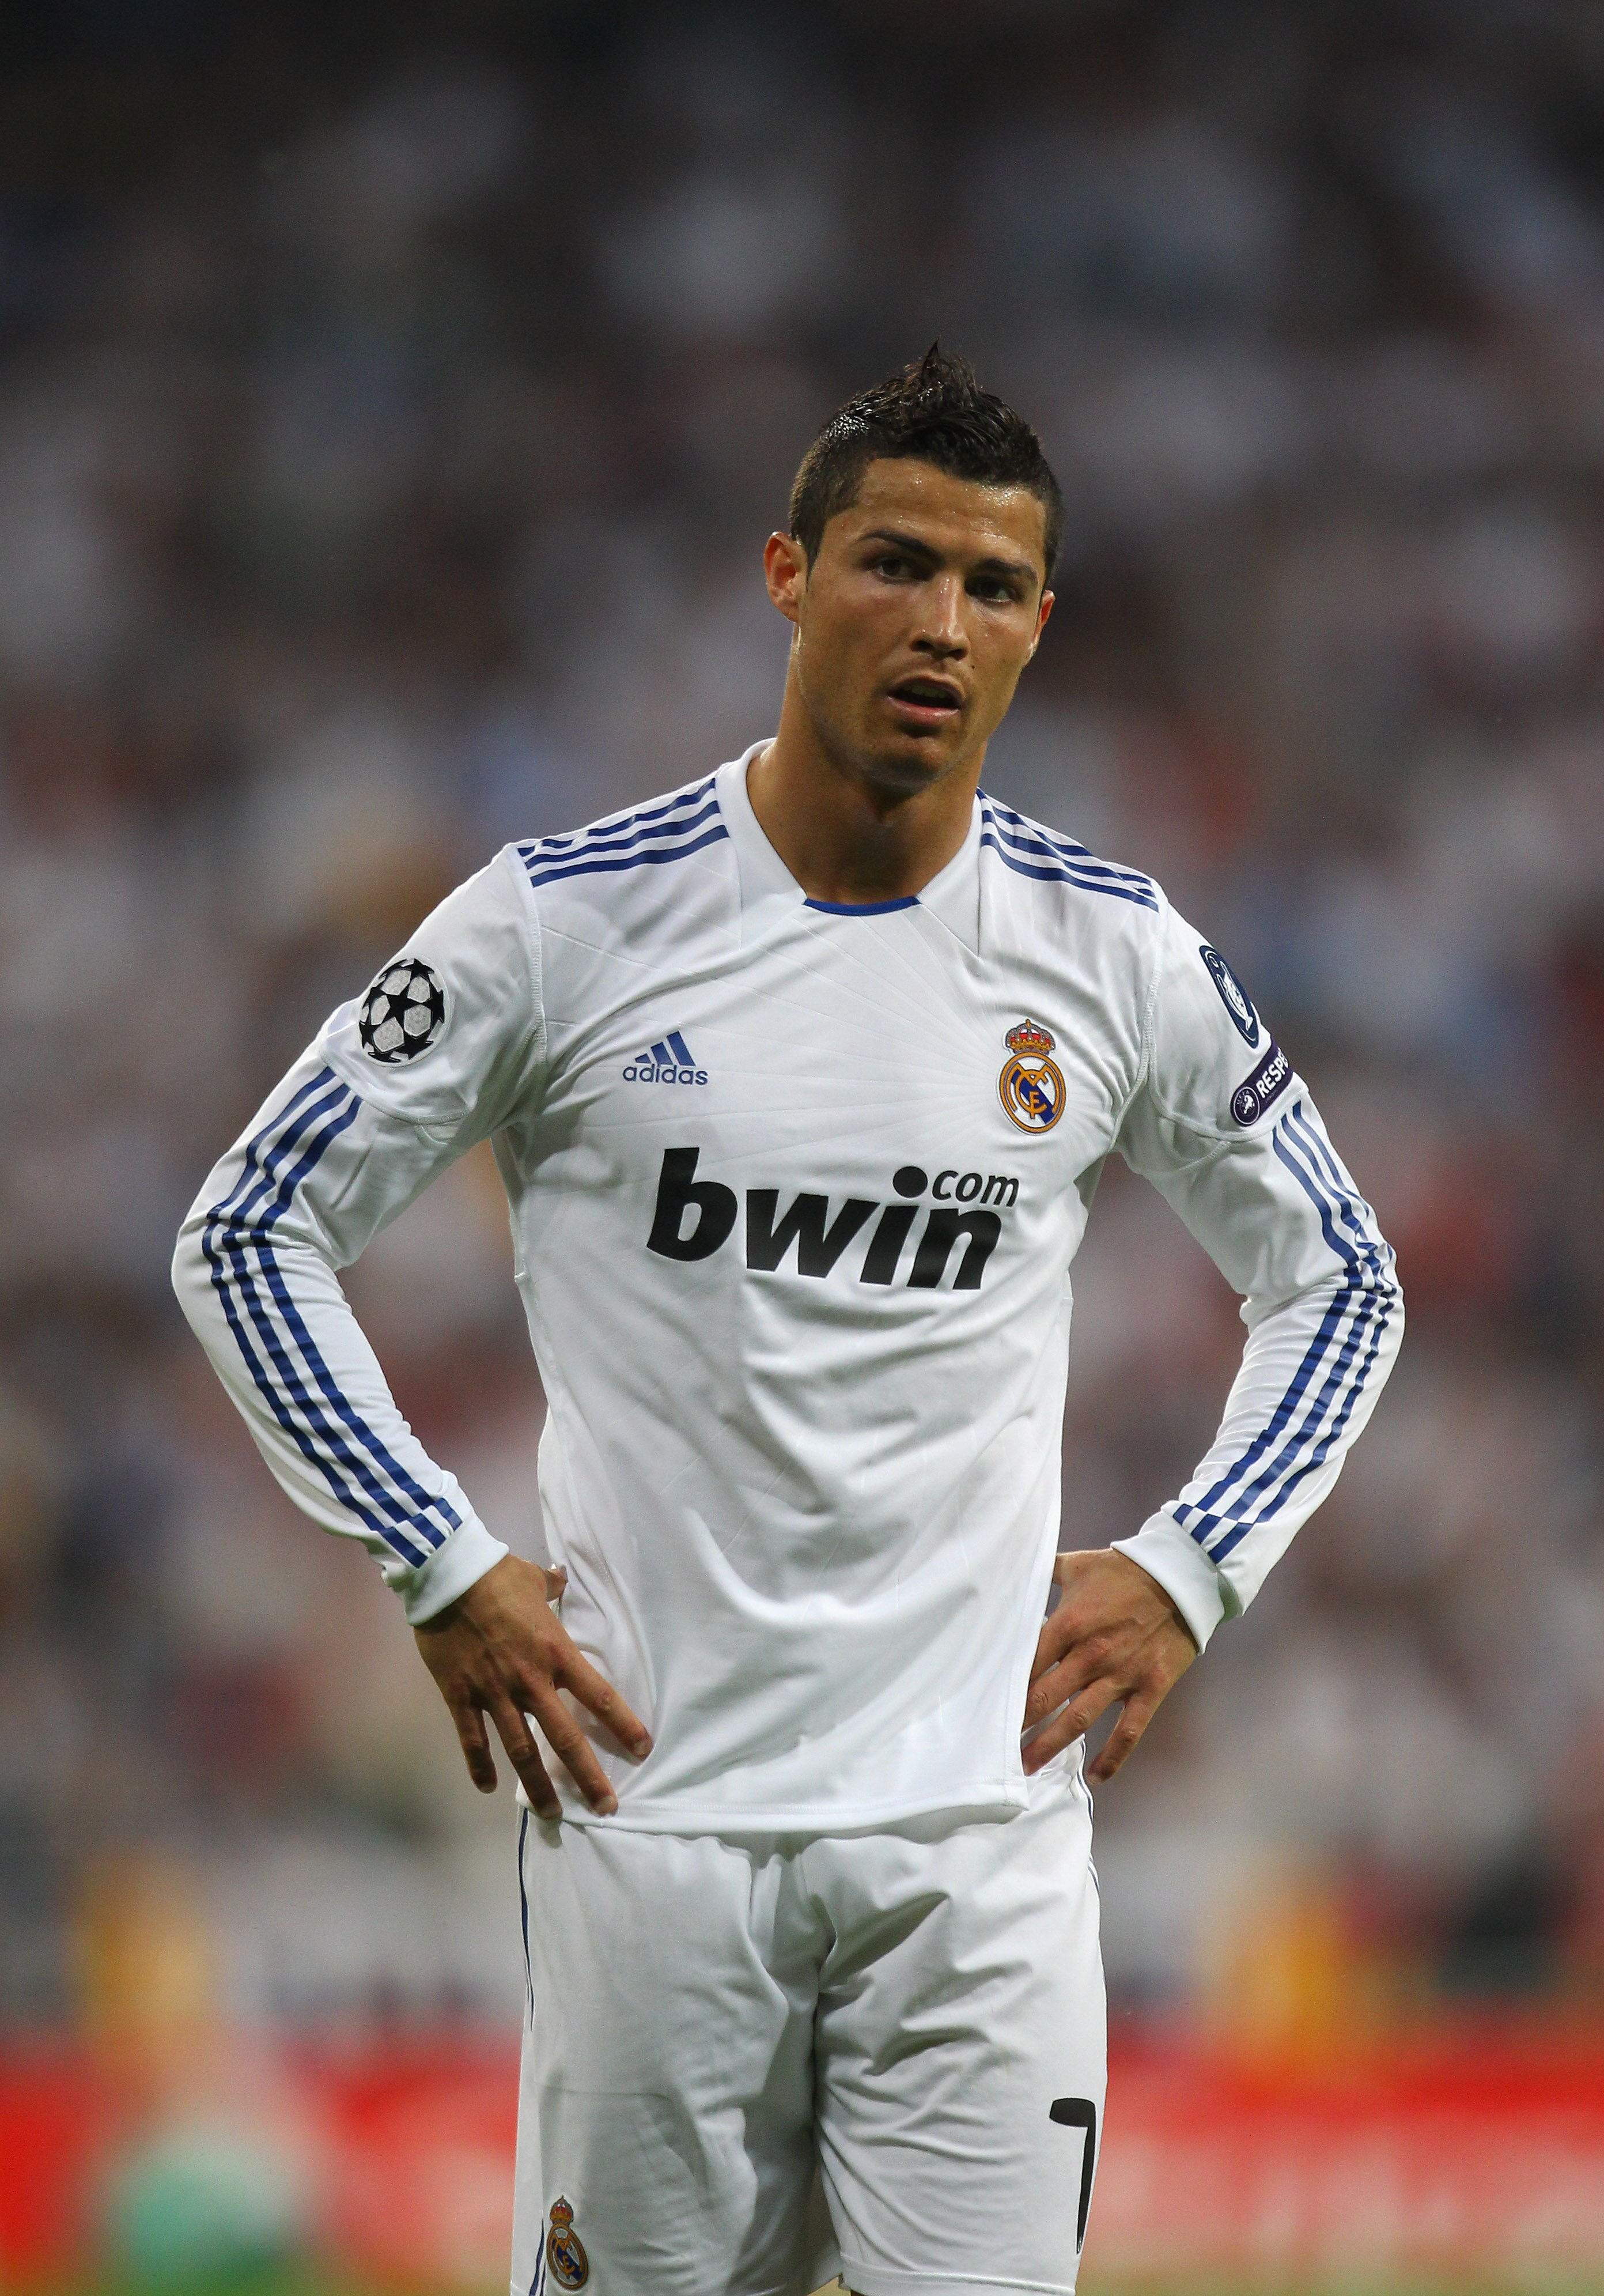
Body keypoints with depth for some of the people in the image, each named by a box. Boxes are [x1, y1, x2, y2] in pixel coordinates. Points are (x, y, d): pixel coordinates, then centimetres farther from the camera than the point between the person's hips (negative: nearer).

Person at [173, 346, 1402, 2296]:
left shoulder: (1114, 958, 4)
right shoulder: (569, 922, -3)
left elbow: (1338, 1285, 19)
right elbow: (249, 1234, 4)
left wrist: (1190, 1570, 5)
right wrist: (440, 1571, -2)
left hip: (981, 1807, 1)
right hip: (653, 1801, -1)